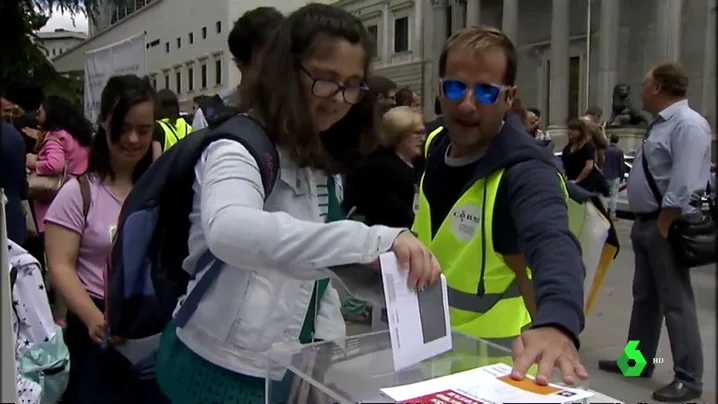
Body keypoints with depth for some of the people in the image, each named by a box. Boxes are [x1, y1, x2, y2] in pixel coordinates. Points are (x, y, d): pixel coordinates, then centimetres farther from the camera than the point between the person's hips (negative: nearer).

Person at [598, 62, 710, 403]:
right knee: (644, 296, 18)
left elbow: (683, 186, -24)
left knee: (675, 301, -2)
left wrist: (662, 227, -21)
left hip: (666, 226, -10)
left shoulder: (687, 124, -17)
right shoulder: (661, 123, 14)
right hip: (646, 222, 10)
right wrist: (645, 223, 16)